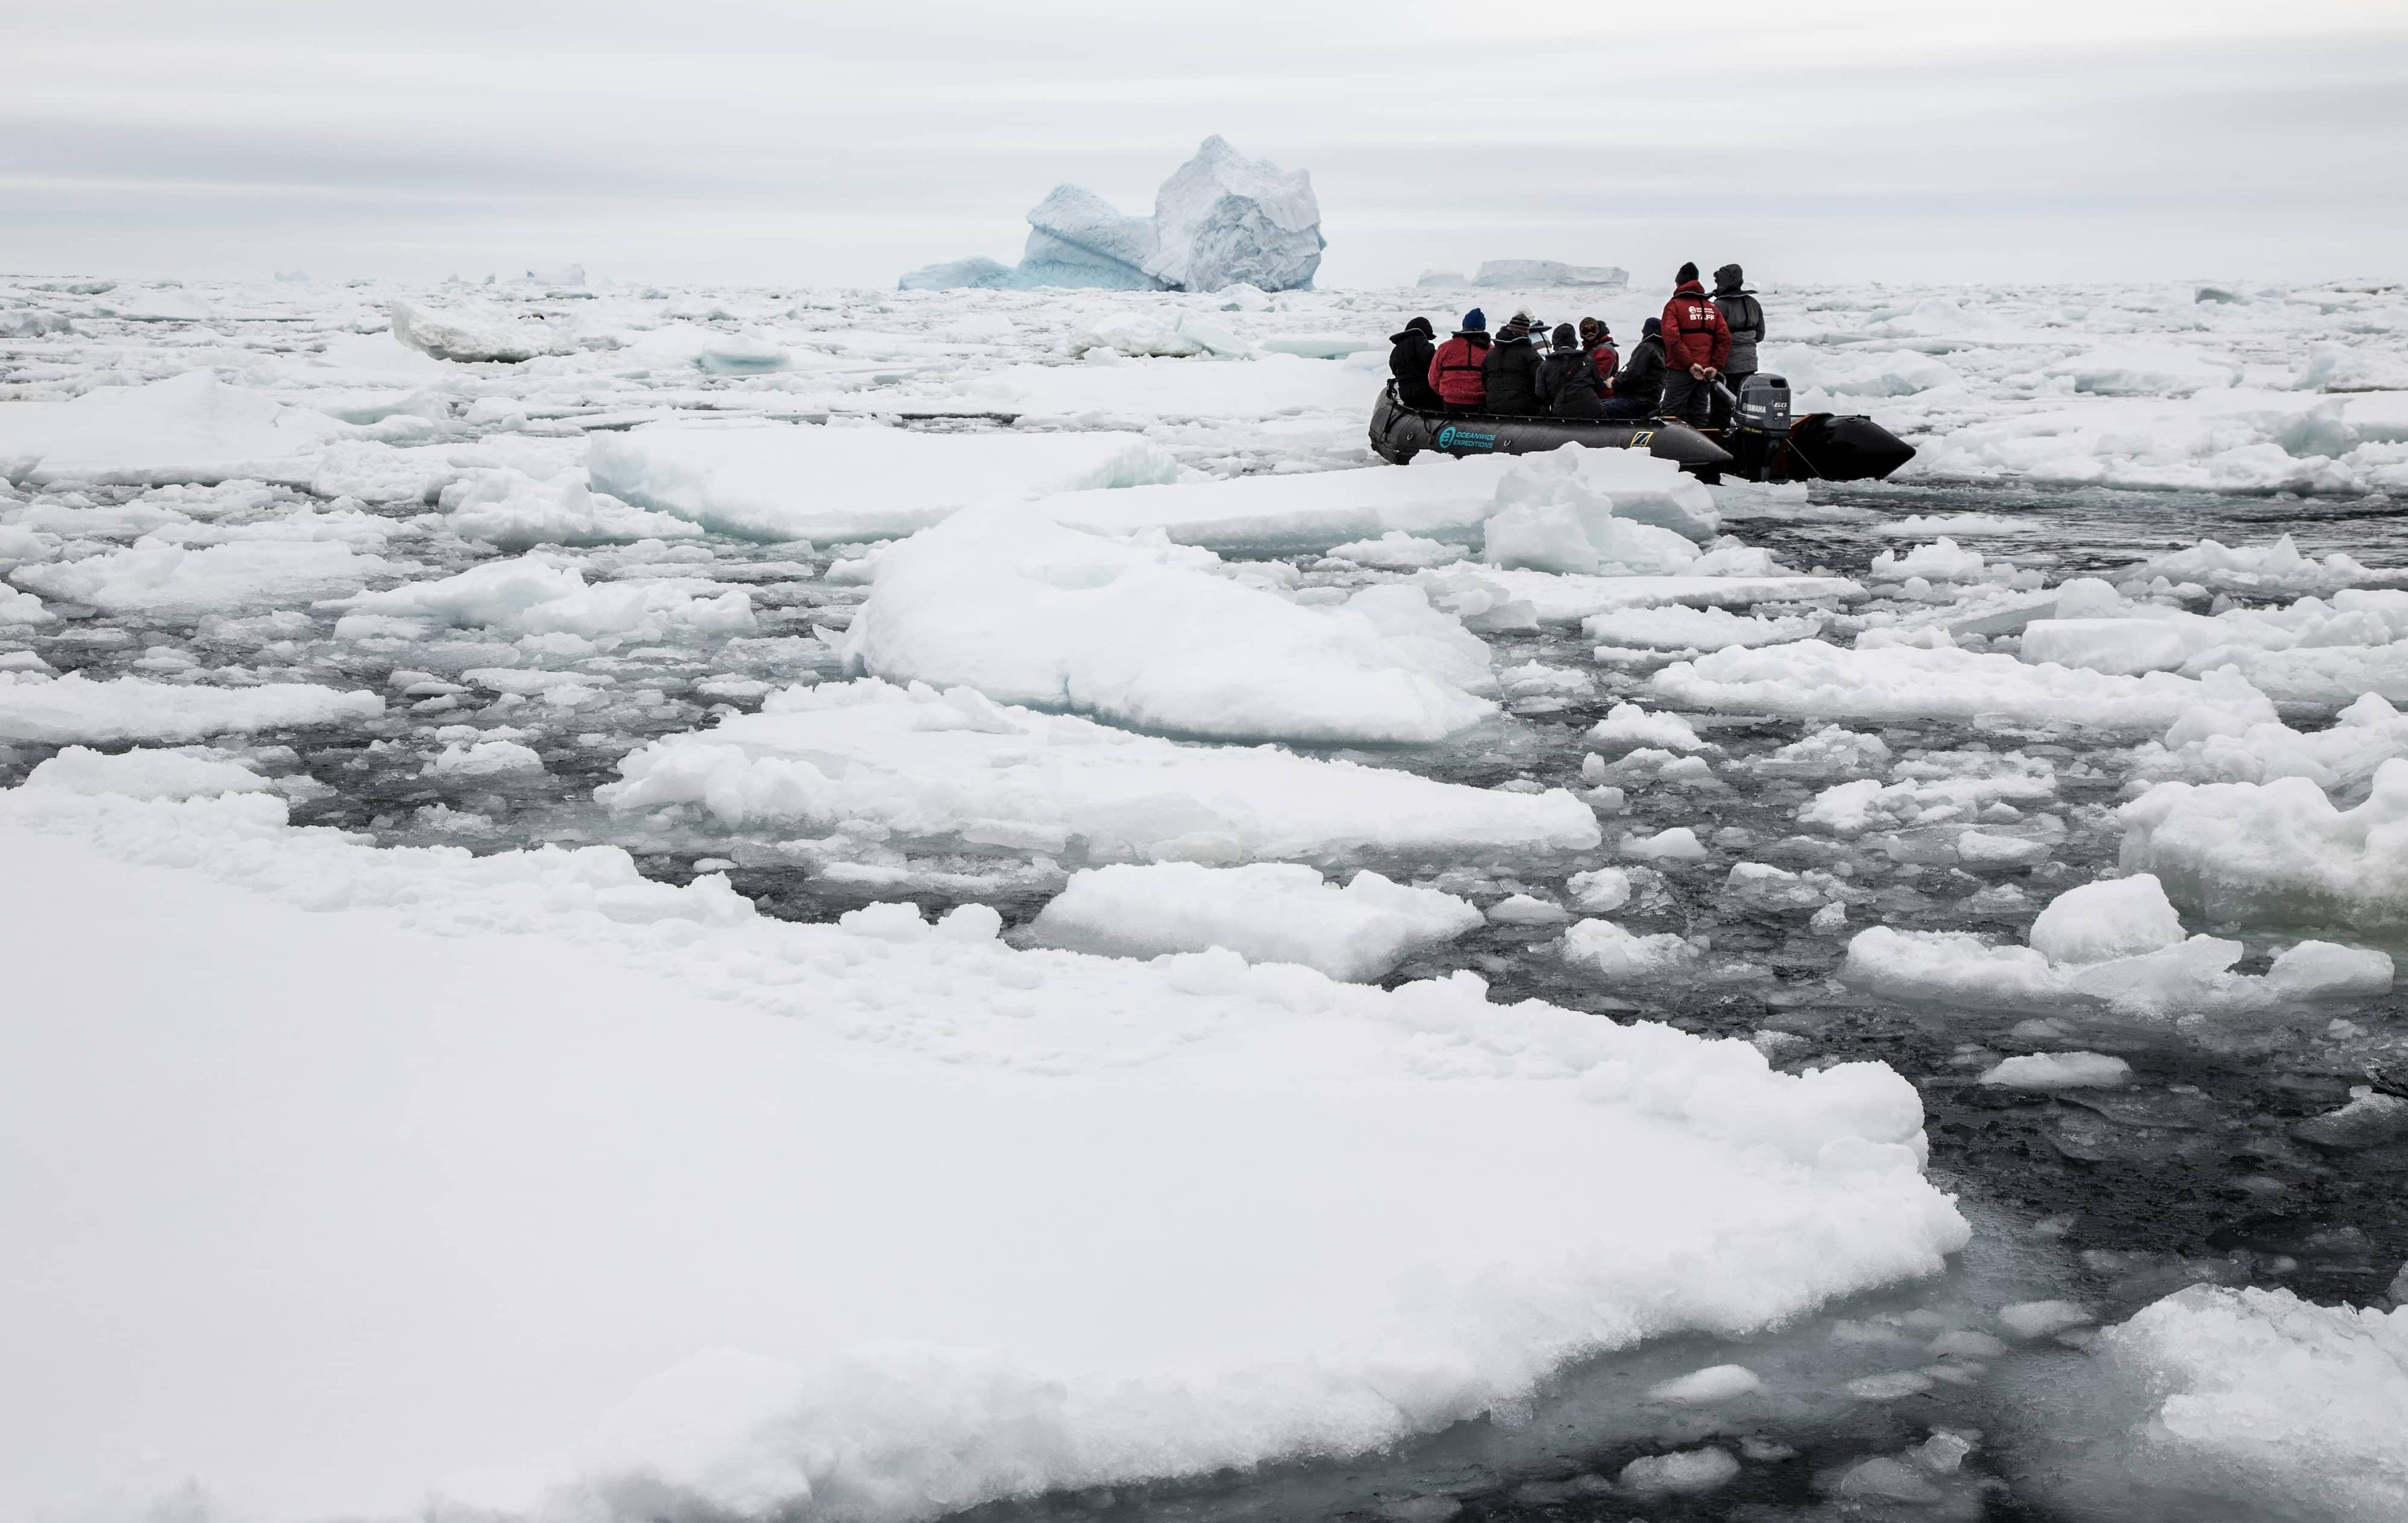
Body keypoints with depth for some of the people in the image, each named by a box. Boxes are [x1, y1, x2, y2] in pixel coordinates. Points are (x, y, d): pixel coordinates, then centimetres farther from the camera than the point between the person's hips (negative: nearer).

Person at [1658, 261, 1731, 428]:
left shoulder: (1674, 305, -3)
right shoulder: (1712, 308, 14)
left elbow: (1672, 338, -17)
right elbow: (1725, 338, 5)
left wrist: (1689, 364, -16)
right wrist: (1716, 366, 0)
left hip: (1681, 370, -6)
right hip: (1706, 373, 6)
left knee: (1671, 415, -6)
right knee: (1698, 416, 9)